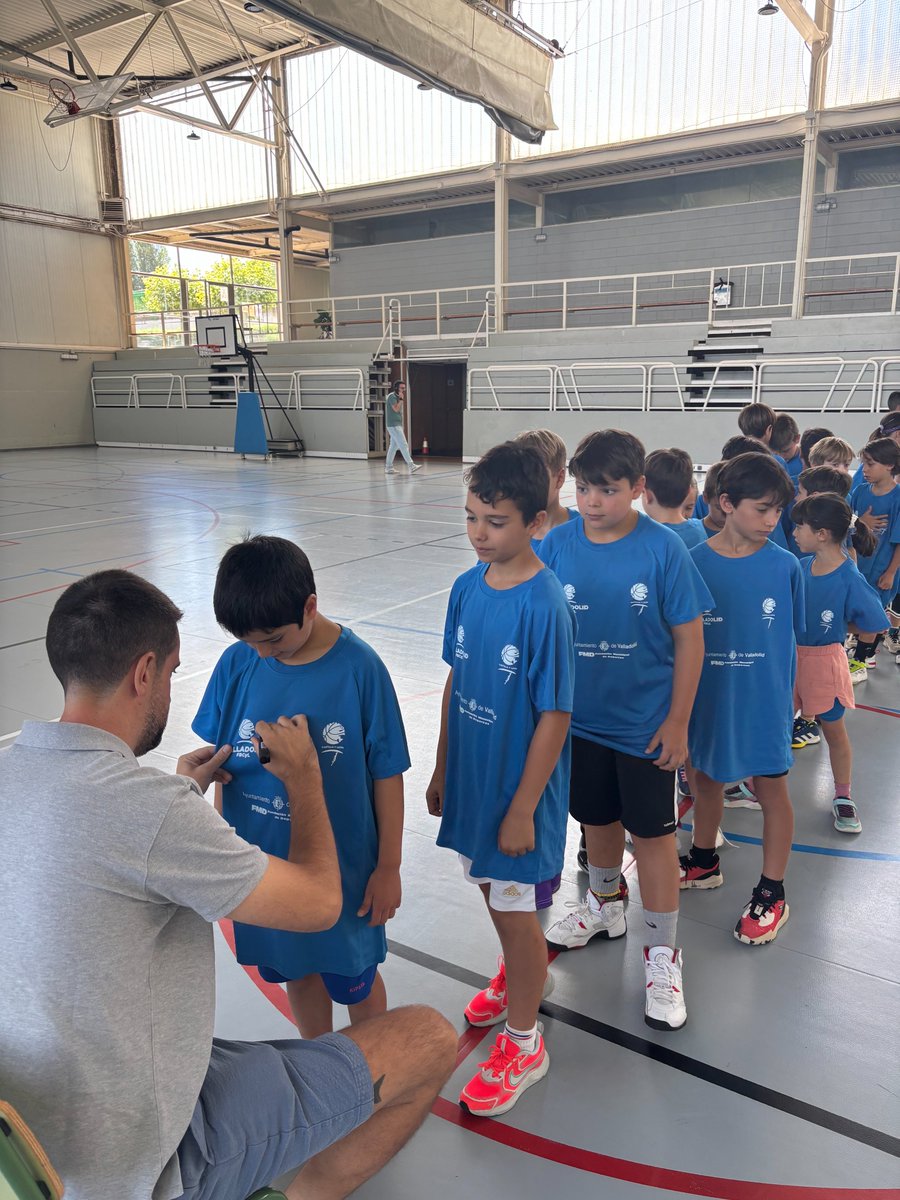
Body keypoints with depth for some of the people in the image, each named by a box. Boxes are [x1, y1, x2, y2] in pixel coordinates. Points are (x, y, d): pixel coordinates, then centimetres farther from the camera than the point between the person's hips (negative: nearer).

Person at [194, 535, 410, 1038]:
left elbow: (387, 774, -13)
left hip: (343, 863, -3)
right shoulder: (238, 663, -10)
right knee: (297, 971, 24)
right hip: (263, 859, 4)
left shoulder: (359, 667, -20)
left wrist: (389, 868, -7)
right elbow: (220, 761, 3)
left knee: (354, 977, 17)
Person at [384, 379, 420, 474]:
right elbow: (396, 409, -21)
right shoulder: (392, 396, -11)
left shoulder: (398, 397, 19)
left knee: (394, 446, 10)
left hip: (397, 425, 10)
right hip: (393, 425, -10)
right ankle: (411, 466, -16)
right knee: (403, 445, -13)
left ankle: (388, 467, 13)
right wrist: (401, 399, -14)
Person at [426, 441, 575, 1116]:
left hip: (519, 789, -6)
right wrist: (442, 770, 11)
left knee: (515, 908, 9)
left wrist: (523, 808, -15)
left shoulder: (545, 606, -23)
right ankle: (523, 976, 54)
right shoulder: (467, 588, -3)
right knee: (492, 890, 24)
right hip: (472, 776, 7)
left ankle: (524, 1044, 33)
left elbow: (555, 717, -18)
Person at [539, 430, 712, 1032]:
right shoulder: (559, 544, -9)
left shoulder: (663, 548, -15)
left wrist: (677, 722, -8)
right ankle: (604, 907, 48)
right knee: (598, 818, 21)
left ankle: (663, 952, 28)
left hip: (645, 722, -3)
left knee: (653, 832, 9)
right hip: (582, 717, 3)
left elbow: (689, 637, -9)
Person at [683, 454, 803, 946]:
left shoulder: (785, 566, -9)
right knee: (706, 780, 19)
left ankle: (771, 895, 28)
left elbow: (790, 637, 2)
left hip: (765, 701, -1)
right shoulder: (694, 562, -11)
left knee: (771, 790, 10)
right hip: (708, 698, 1)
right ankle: (704, 862, 43)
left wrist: (792, 693, 7)